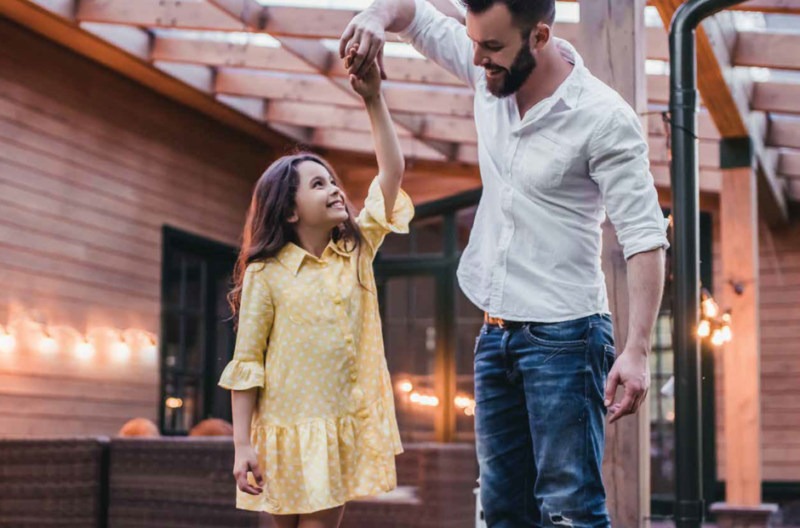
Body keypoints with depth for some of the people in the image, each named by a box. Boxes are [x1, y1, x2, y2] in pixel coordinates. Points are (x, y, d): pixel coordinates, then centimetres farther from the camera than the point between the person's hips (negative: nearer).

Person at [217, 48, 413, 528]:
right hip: (288, 430, -3)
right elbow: (246, 362, -6)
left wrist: (374, 100, -9)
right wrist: (243, 444, -11)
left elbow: (392, 174, -1)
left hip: (345, 428, 4)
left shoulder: (358, 250, 6)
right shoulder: (265, 274, -6)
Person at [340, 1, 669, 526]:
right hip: (496, 334, 7)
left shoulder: (604, 117, -15)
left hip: (563, 338, -7)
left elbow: (645, 237, -18)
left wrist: (637, 350, -26)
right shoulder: (490, 76, 3)